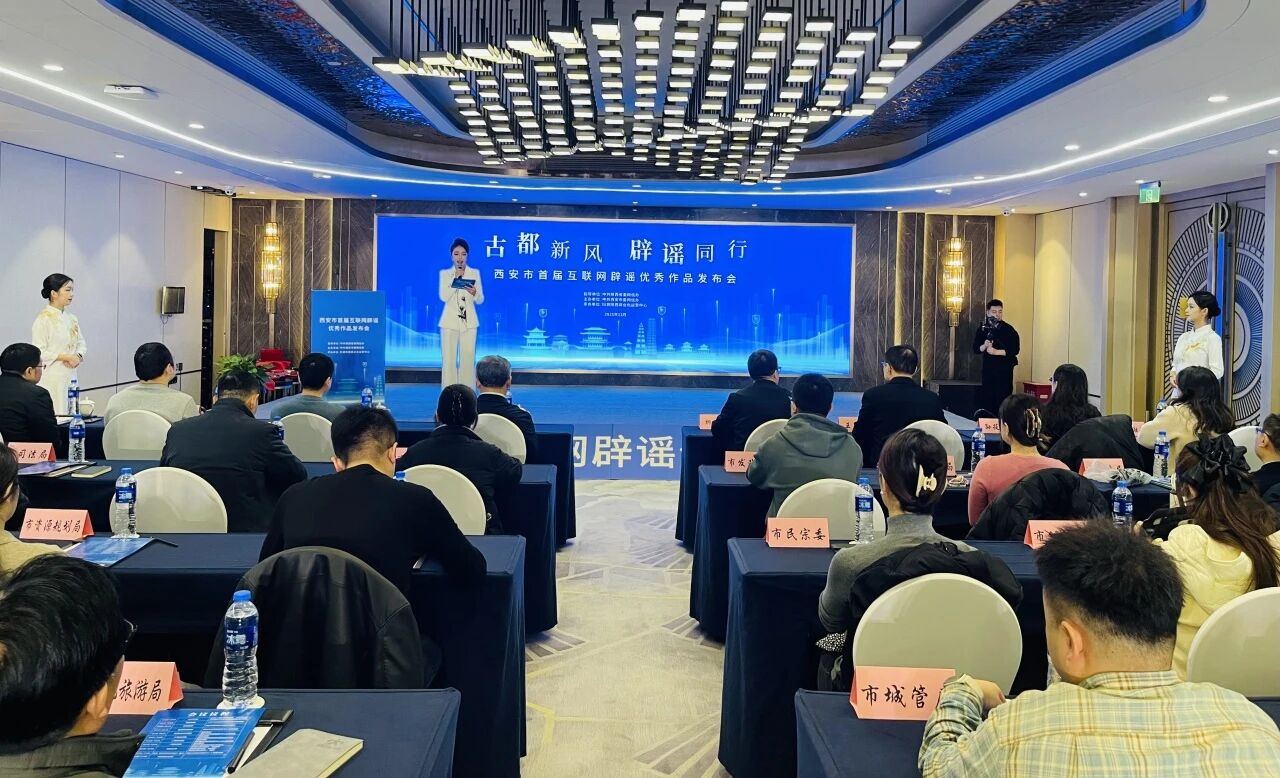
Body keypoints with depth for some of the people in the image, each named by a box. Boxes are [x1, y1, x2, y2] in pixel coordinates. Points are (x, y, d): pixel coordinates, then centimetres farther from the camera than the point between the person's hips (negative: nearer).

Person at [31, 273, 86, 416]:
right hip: (51, 377, -6)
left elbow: (81, 343, 16)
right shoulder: (43, 319, -9)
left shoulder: (71, 319, 10)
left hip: (70, 376, 7)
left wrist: (78, 356, -5)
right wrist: (66, 357, -16)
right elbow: (39, 352, -13)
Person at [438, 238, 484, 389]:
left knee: (468, 359, -2)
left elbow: (480, 300, 3)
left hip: (469, 321, 1)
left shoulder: (475, 273, 7)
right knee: (449, 359, -3)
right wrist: (456, 278, -11)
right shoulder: (445, 273, 5)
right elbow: (443, 297, -7)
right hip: (450, 321, -1)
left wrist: (474, 293, -19)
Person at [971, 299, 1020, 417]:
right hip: (988, 368, 3)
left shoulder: (1008, 329, -3)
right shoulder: (983, 329, 7)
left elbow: (1015, 349, -10)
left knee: (1003, 398, -7)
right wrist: (984, 346, -16)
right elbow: (976, 349, 5)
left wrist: (997, 352, -17)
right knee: (986, 399, 2)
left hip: (1004, 369, -3)